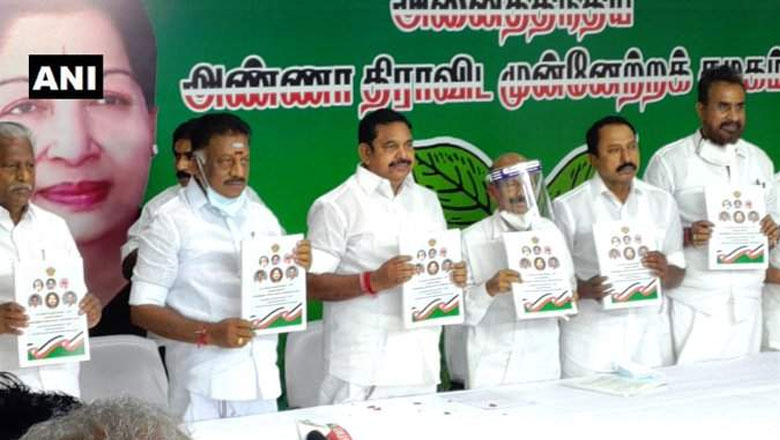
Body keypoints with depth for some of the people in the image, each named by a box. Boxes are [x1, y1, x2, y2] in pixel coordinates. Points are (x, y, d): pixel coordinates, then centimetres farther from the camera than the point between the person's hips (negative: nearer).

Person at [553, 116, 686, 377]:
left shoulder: (662, 202, 10)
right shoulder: (568, 207, -1)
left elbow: (678, 274, 13)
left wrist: (666, 273, -9)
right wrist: (584, 289, -20)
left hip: (649, 337, 3)